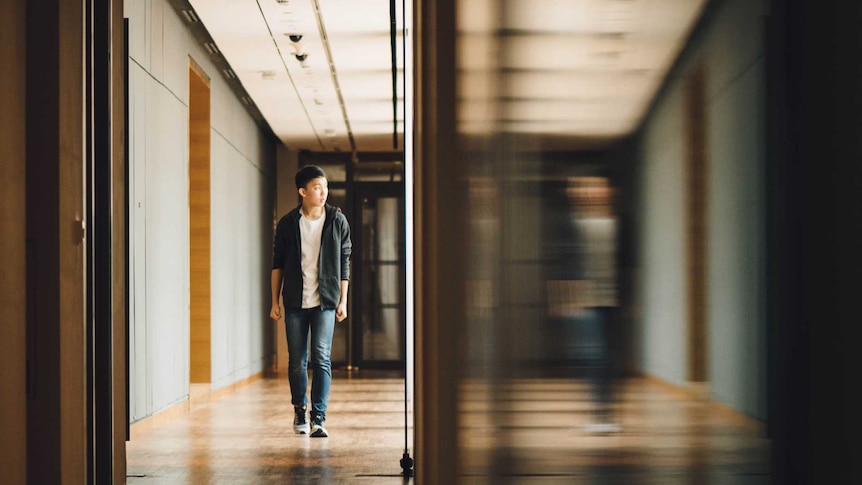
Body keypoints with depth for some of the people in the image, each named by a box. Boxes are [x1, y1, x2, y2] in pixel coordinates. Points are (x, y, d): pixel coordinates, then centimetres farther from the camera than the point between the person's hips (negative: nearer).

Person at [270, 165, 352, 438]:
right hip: (295, 302, 1)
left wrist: (343, 300, 2)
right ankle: (299, 411, 26)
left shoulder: (337, 221, 1)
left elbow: (344, 263, 6)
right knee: (296, 361, 6)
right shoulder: (288, 223, 1)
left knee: (321, 358, -9)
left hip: (325, 302, -1)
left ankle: (318, 418, -6)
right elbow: (277, 264, 8)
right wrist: (274, 301, 5)